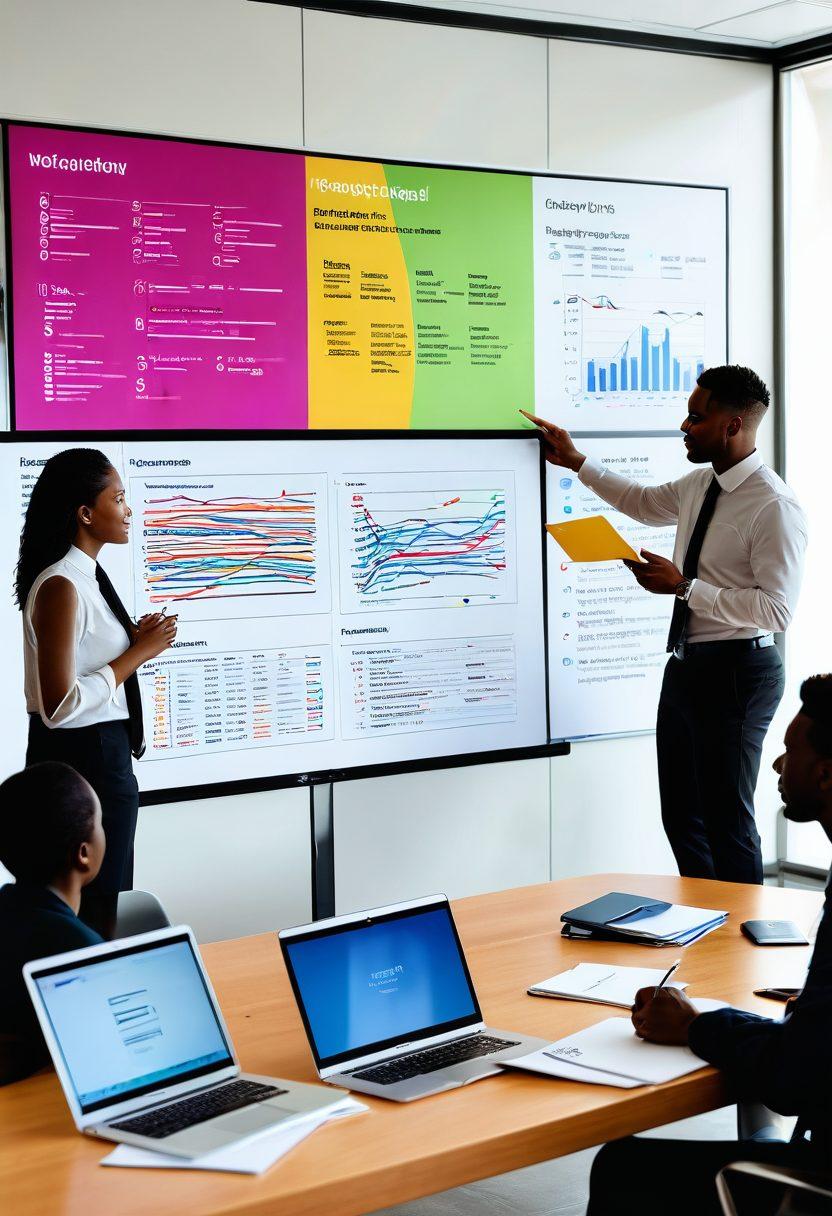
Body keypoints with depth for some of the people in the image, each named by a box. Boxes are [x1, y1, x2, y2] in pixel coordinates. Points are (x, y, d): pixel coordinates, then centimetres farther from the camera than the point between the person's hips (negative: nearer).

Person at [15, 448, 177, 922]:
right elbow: (59, 705, -25)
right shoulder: (61, 588, -20)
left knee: (109, 901, 17)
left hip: (105, 753, 10)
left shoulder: (89, 577, 9)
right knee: (94, 910, 0)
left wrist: (134, 640, 4)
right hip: (80, 758, -10)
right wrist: (138, 654, -17)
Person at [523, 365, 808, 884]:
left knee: (727, 823, -2)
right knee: (682, 819, 16)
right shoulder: (700, 485, 8)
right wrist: (577, 462, 23)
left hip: (735, 672, -9)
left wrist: (684, 587, -23)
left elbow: (777, 609, -23)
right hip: (686, 666, 9)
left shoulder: (775, 508, -18)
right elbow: (643, 501, 29)